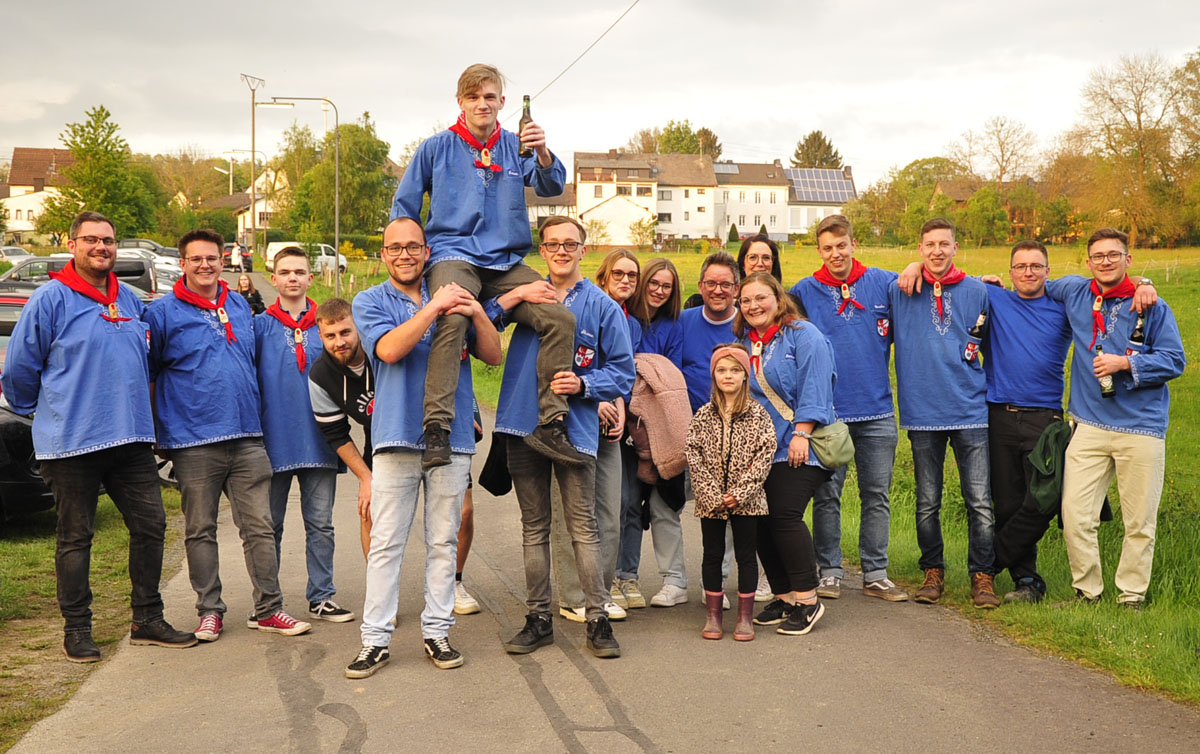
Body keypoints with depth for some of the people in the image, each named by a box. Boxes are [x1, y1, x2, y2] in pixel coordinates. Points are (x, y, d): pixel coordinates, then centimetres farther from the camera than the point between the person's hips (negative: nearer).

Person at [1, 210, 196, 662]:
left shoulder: (131, 301, 12)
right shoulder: (51, 299, -6)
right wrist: (43, 413, 9)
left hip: (132, 438, 5)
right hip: (72, 442, -5)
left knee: (150, 525, 6)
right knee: (75, 538, 4)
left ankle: (147, 620, 19)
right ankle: (76, 630, 16)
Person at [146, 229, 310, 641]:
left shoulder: (241, 307, 14)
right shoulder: (162, 312, 1)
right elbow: (148, 376, 3)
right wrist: (157, 434, 0)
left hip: (246, 437, 3)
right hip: (194, 441, -3)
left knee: (260, 527, 3)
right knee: (200, 530, 5)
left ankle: (268, 608, 10)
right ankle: (209, 610, 16)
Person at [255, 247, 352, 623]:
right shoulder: (261, 325, 2)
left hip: (319, 439, 1)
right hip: (274, 438, -1)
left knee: (320, 523, 6)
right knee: (270, 525, 8)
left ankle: (322, 597, 16)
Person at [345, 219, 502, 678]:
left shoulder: (452, 297, 11)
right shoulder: (370, 302, 6)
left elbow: (494, 356, 5)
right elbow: (389, 349, -14)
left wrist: (477, 314, -12)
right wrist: (433, 308, -19)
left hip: (451, 437, 2)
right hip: (396, 436, -2)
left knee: (443, 541, 7)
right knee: (385, 542, -1)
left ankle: (437, 631, 16)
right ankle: (376, 639, 5)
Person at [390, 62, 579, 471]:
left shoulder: (515, 146, 13)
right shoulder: (436, 148, 10)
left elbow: (550, 186, -2)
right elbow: (404, 205, 17)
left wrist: (543, 154, -21)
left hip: (507, 261, 3)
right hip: (454, 255, -3)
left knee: (560, 319, -18)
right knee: (451, 319, -35)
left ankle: (550, 425, -12)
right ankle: (436, 429, -37)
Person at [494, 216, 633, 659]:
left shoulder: (602, 306, 5)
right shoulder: (526, 296, 10)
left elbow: (623, 372, 5)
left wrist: (582, 383, -12)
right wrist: (511, 298, -12)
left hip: (575, 427, -2)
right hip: (524, 424, 3)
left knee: (583, 528, -3)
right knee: (534, 528, 10)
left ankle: (598, 620, 6)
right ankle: (538, 619, 19)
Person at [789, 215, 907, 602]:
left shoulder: (885, 284, 3)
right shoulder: (804, 292, 2)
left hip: (877, 411, 1)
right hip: (826, 412, -1)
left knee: (877, 494, 7)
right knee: (827, 495, 5)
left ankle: (875, 574, 17)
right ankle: (829, 572, 16)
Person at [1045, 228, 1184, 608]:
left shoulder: (1153, 307, 0)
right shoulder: (1074, 292, 9)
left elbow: (1174, 360, -2)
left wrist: (1124, 363, -13)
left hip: (1142, 427, -2)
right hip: (1090, 425, 2)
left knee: (1139, 522, 3)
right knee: (1074, 514, -3)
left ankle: (1131, 596, 18)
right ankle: (1087, 591, 12)